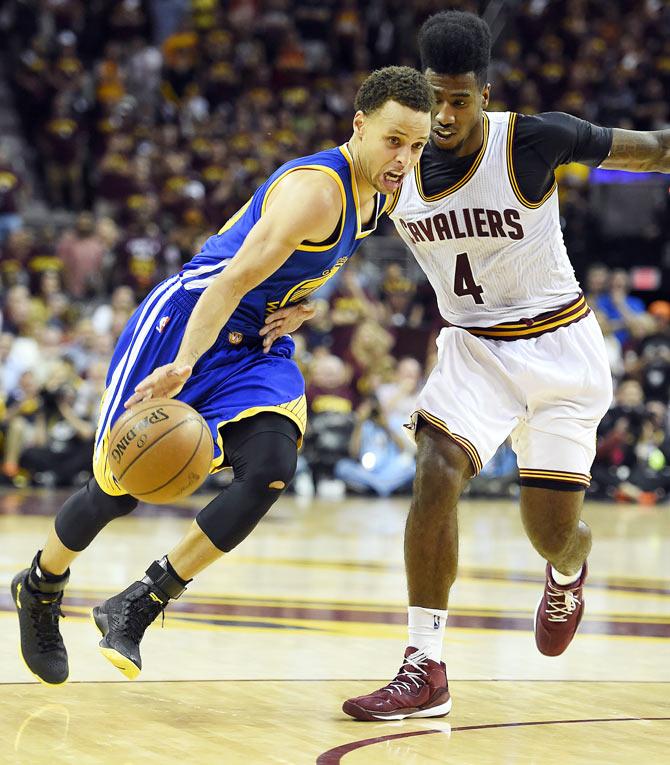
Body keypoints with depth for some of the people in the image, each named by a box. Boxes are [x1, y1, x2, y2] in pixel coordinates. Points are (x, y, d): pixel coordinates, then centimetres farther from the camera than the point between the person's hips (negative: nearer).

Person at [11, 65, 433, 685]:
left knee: (270, 472, -20)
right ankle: (40, 588, 32)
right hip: (187, 320, -7)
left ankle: (136, 608, -8)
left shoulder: (381, 191, 2)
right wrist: (182, 366, -45)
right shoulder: (316, 190, -26)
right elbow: (232, 280, -34)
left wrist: (302, 300, 5)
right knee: (119, 487, 1)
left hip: (257, 346, 7)